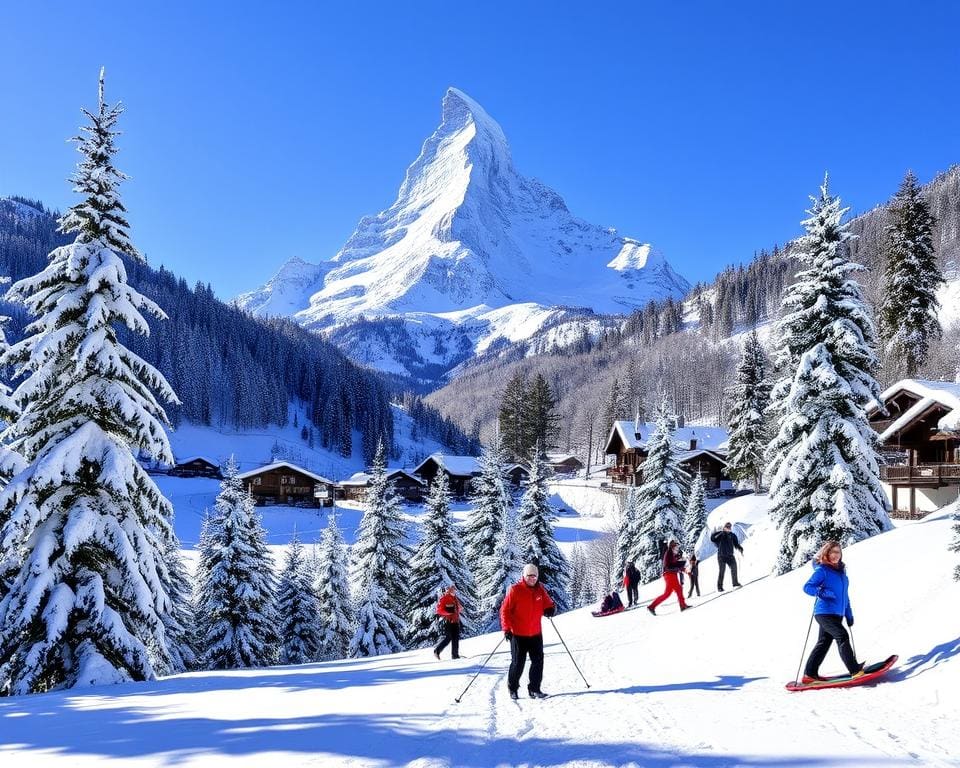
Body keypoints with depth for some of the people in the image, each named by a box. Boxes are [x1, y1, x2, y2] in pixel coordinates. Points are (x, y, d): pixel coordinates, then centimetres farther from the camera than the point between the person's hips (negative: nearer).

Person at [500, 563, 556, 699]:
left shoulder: (540, 590, 4)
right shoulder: (515, 590, -10)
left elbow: (548, 604, 13)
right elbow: (505, 610, -9)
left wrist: (550, 609, -11)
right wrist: (507, 628, -15)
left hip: (536, 633, 4)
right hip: (518, 634, -4)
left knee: (538, 662, 3)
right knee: (518, 663, 3)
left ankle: (534, 689, 15)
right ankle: (512, 689, 21)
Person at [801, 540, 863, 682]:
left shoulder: (841, 571, 16)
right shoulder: (822, 570, -7)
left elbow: (844, 595, 22)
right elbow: (807, 587, -13)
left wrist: (849, 614, 19)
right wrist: (824, 593, -28)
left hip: (837, 614, 8)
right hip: (825, 612, -8)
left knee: (824, 643, 8)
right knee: (842, 636, -18)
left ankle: (810, 674, 13)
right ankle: (855, 670, -19)